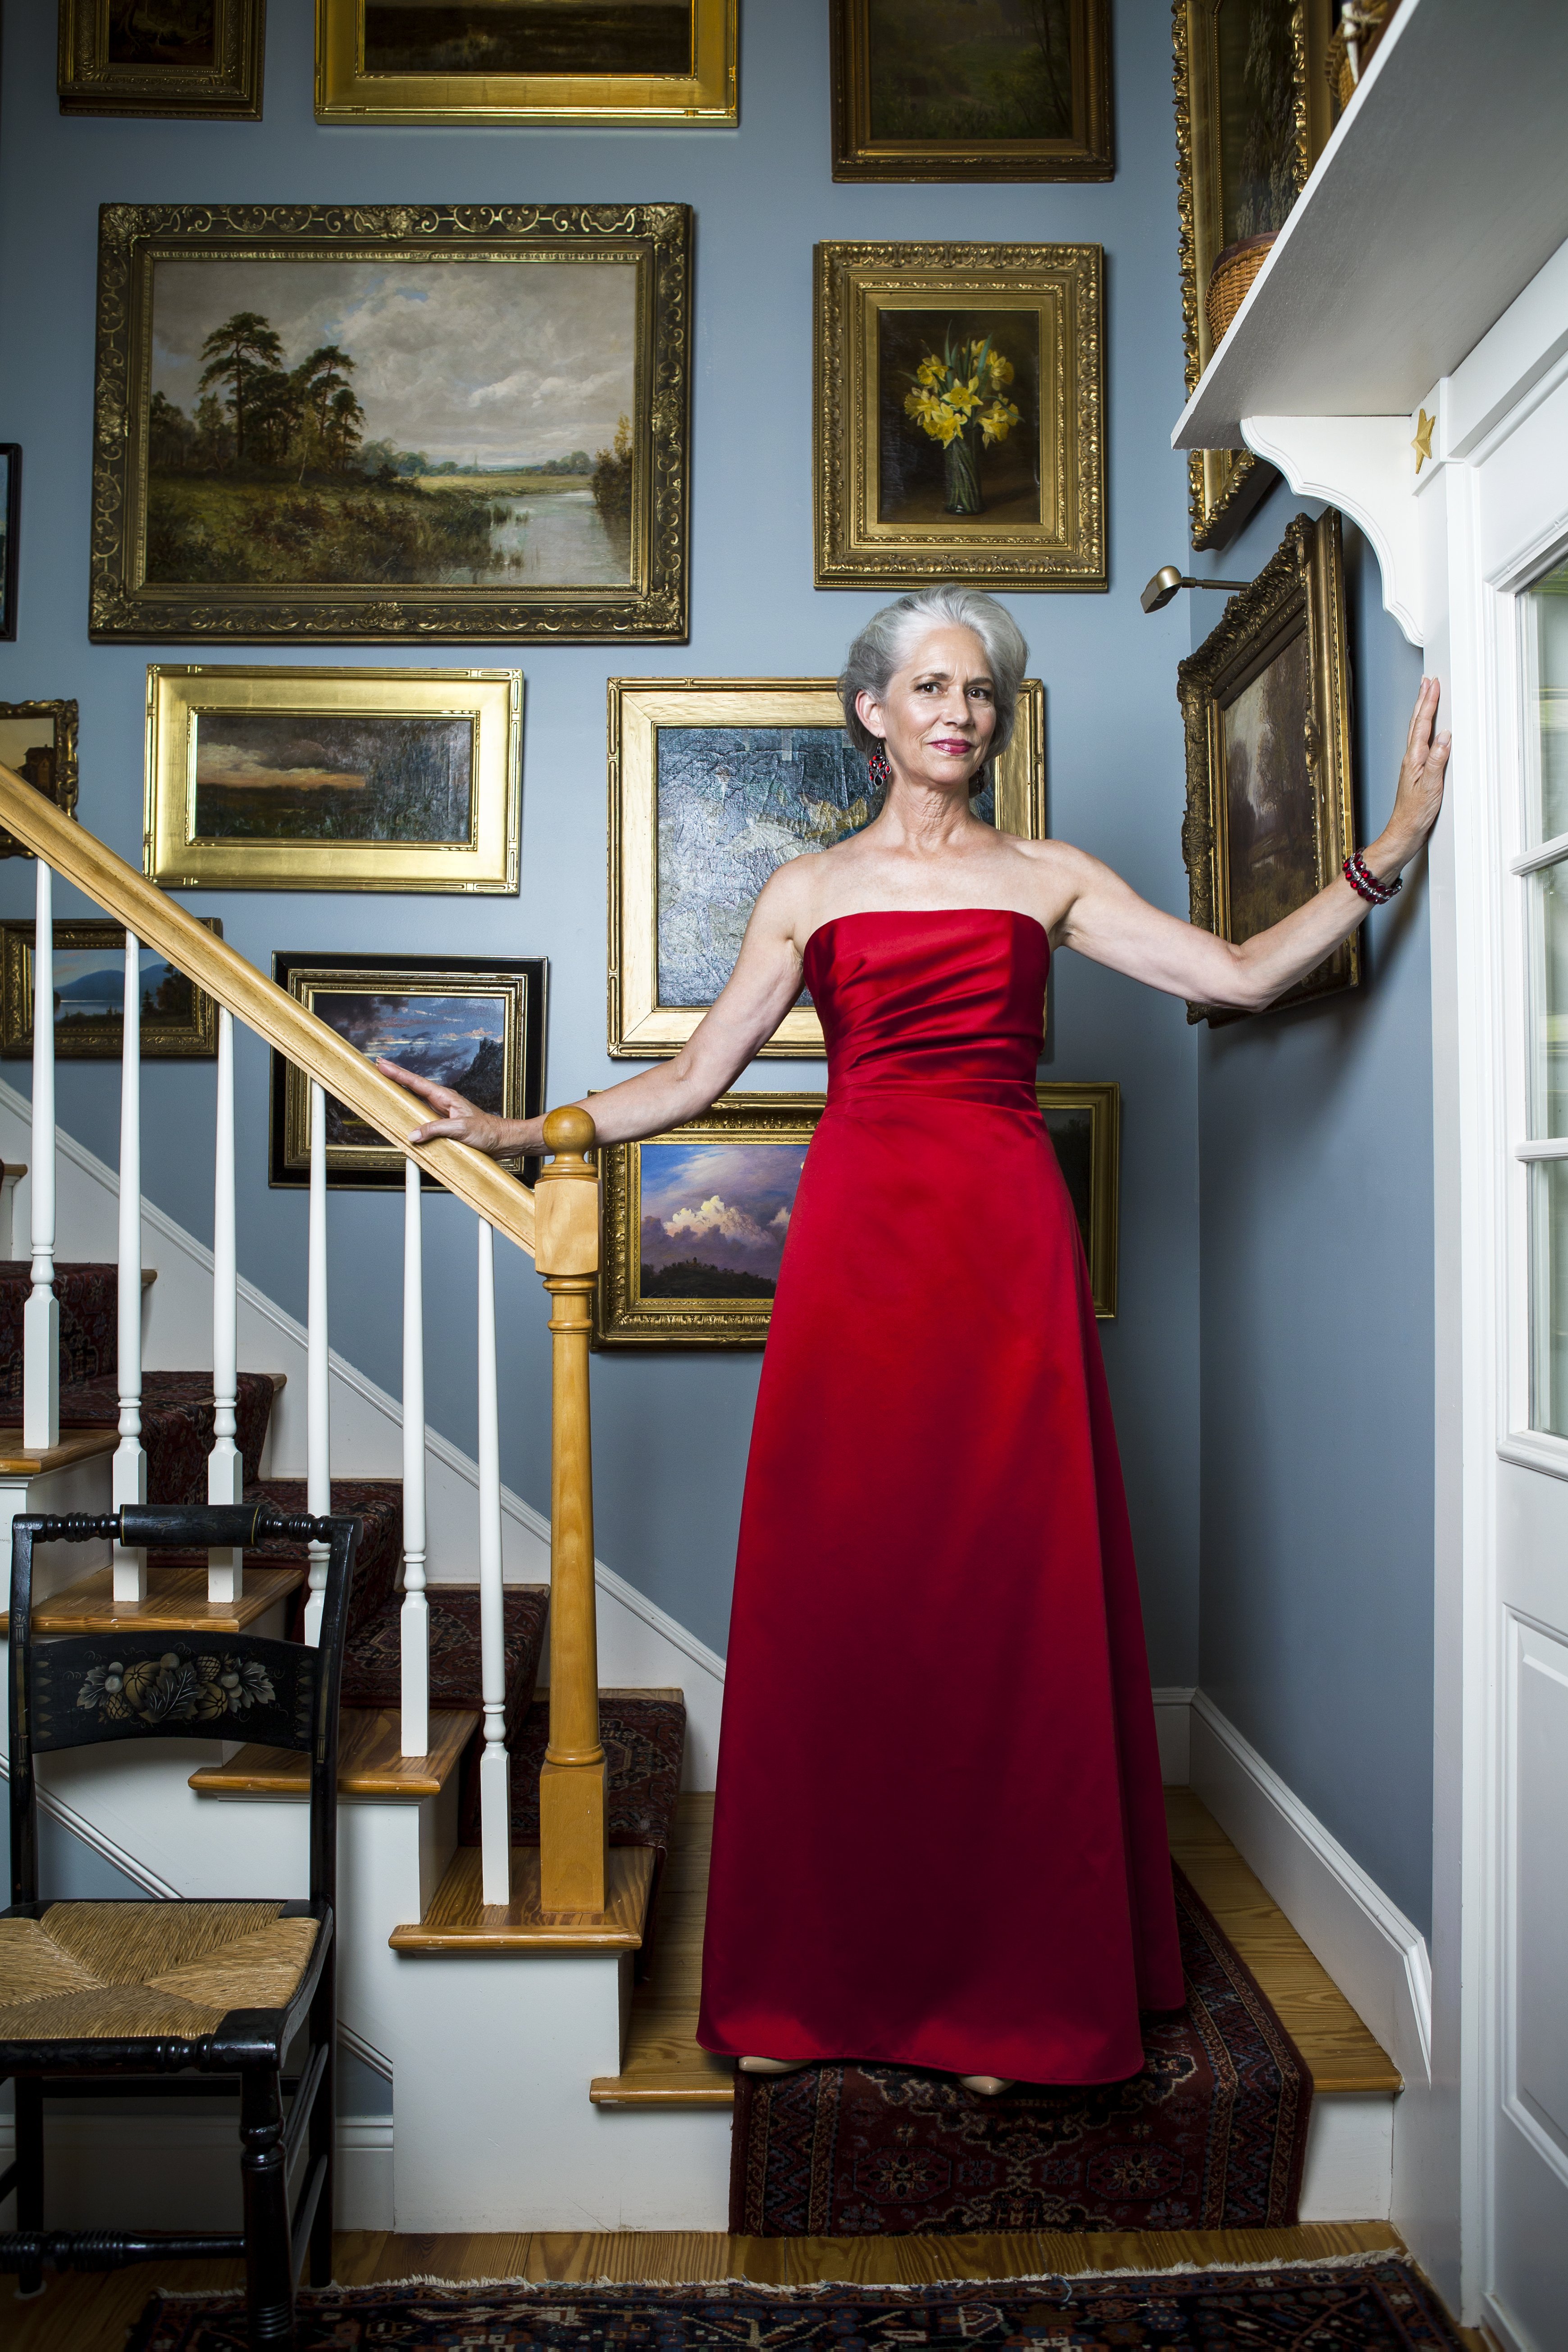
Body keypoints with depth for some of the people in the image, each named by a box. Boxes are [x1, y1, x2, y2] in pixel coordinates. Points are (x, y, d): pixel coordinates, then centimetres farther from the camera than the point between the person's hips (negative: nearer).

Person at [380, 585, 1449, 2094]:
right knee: (837, 1601, 1)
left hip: (1004, 1248, 0)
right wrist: (512, 1132, 7)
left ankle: (1007, 1985, 17)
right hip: (856, 1246, 0)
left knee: (1009, 1600, 1)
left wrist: (1389, 849, 3)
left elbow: (1243, 973, 8)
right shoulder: (810, 892, 14)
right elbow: (694, 1078, 13)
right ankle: (814, 1983, 16)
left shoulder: (1049, 880, 14)